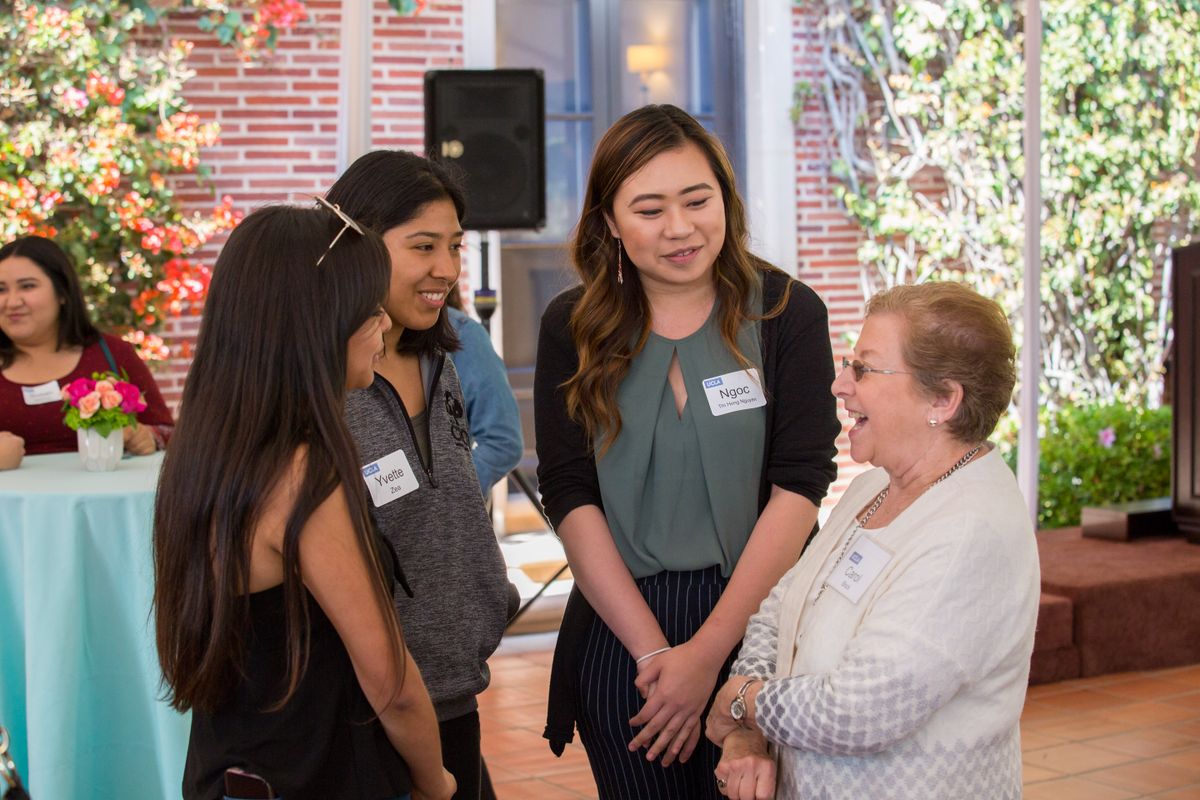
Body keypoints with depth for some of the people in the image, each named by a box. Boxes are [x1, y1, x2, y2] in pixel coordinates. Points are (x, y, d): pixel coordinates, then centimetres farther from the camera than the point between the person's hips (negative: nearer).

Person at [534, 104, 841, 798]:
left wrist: (708, 651, -16)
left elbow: (798, 487, -9)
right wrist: (655, 650, -14)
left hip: (754, 619, -1)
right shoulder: (574, 328, 2)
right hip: (619, 631, 1)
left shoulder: (787, 312, -3)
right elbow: (572, 499, -4)